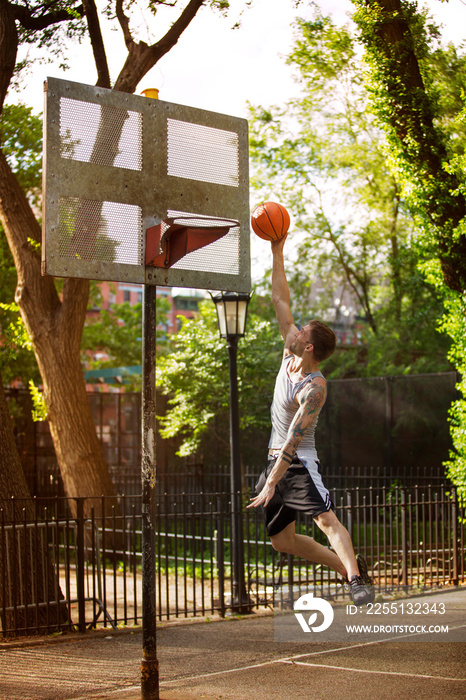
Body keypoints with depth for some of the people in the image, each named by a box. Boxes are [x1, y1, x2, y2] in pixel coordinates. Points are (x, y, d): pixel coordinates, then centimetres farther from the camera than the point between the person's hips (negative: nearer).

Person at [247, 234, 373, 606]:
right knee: (282, 540, 9)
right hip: (277, 461, 9)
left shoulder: (313, 388, -22)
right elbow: (281, 302, 7)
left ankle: (358, 581, -35)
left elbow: (294, 439, -27)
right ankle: (347, 566, 17)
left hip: (300, 463, -9)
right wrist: (277, 255, 4)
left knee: (326, 518, -28)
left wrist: (271, 484, -30)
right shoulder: (291, 355, 1)